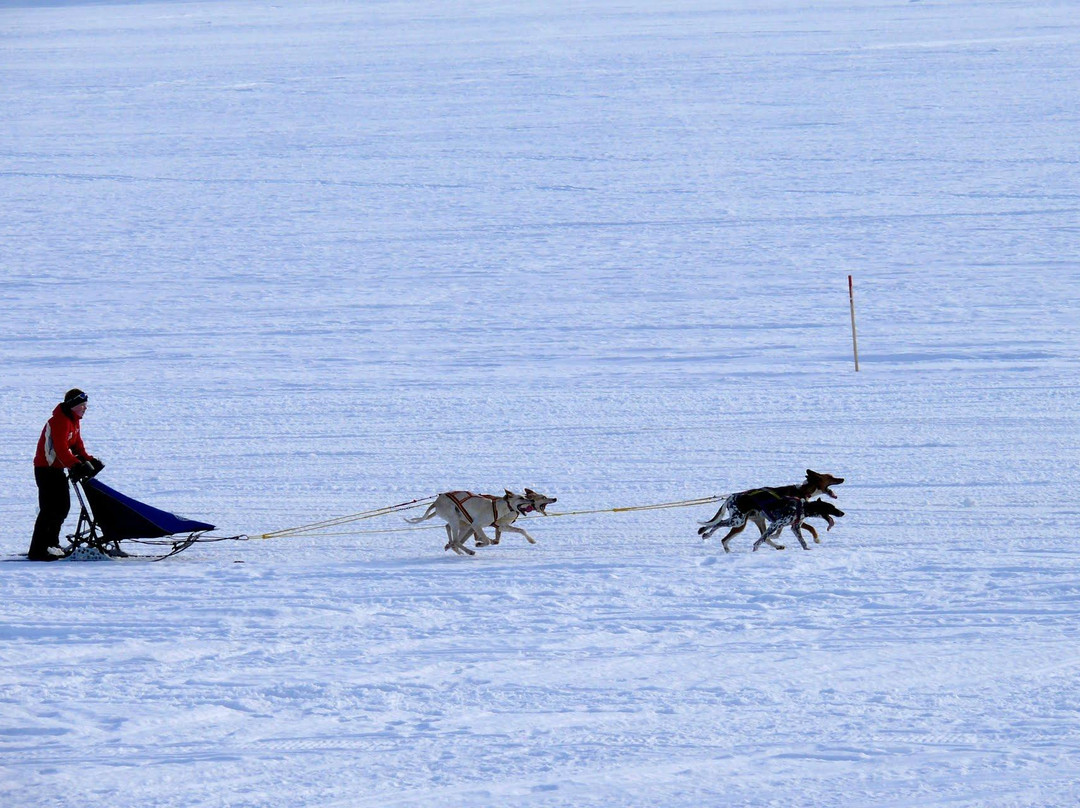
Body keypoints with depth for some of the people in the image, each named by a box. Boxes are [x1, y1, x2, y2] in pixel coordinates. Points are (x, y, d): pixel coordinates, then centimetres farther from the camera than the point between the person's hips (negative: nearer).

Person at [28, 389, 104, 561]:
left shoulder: (73, 421, 12)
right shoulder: (60, 421, -20)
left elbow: (77, 445, 17)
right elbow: (61, 448, -29)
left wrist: (89, 460, 2)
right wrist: (76, 466, -37)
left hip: (57, 469, 10)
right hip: (46, 469, -10)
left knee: (63, 507, 15)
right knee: (49, 509, -13)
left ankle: (51, 545, 25)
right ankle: (37, 551, -13)